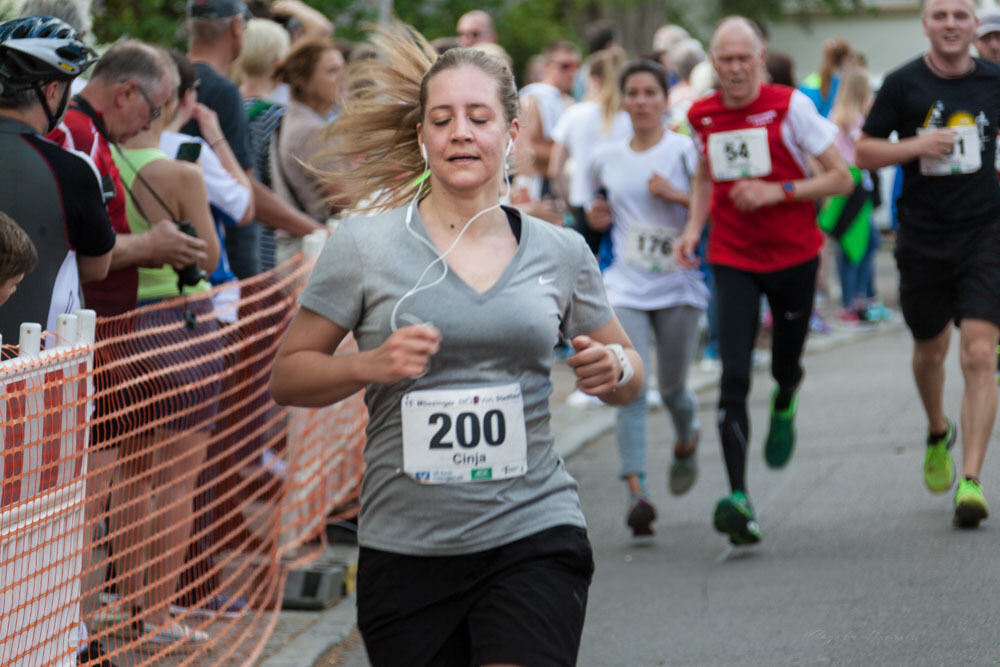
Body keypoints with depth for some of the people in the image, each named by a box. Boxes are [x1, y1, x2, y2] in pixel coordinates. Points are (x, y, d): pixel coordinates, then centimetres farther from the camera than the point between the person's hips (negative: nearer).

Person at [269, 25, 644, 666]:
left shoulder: (561, 253, 7)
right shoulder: (364, 246, 1)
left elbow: (630, 371, 19)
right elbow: (288, 376, 4)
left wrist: (614, 370, -4)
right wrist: (371, 366, -14)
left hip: (534, 535, 0)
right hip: (406, 548, 0)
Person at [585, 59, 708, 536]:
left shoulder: (684, 151, -3)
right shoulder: (606, 159, 8)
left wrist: (677, 195, -19)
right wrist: (596, 217, 5)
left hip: (677, 286, -1)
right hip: (626, 288, 2)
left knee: (671, 388, 10)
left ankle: (687, 441, 46)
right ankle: (637, 492, -20)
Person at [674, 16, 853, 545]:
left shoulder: (790, 106, -9)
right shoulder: (701, 117, 2)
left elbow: (841, 179, -9)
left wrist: (778, 191, -20)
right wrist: (693, 228, 5)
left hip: (793, 257, -1)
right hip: (732, 260, 1)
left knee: (785, 367, 12)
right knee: (734, 378, -13)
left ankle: (783, 408, 53)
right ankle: (739, 500, -20)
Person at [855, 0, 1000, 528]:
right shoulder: (903, 84, -2)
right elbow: (865, 152, 1)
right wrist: (916, 146, -15)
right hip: (922, 237, 0)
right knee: (930, 349, 16)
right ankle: (938, 432, 47)